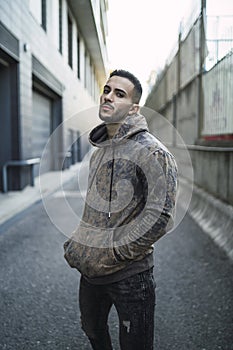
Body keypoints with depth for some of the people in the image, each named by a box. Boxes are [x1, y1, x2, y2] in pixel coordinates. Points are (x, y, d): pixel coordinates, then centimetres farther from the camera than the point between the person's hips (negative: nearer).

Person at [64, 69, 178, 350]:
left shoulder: (152, 152, -16)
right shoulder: (98, 151, 10)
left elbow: (159, 217, -24)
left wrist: (109, 256, -22)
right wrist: (76, 243, 7)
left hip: (130, 275, -7)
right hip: (90, 272, 7)